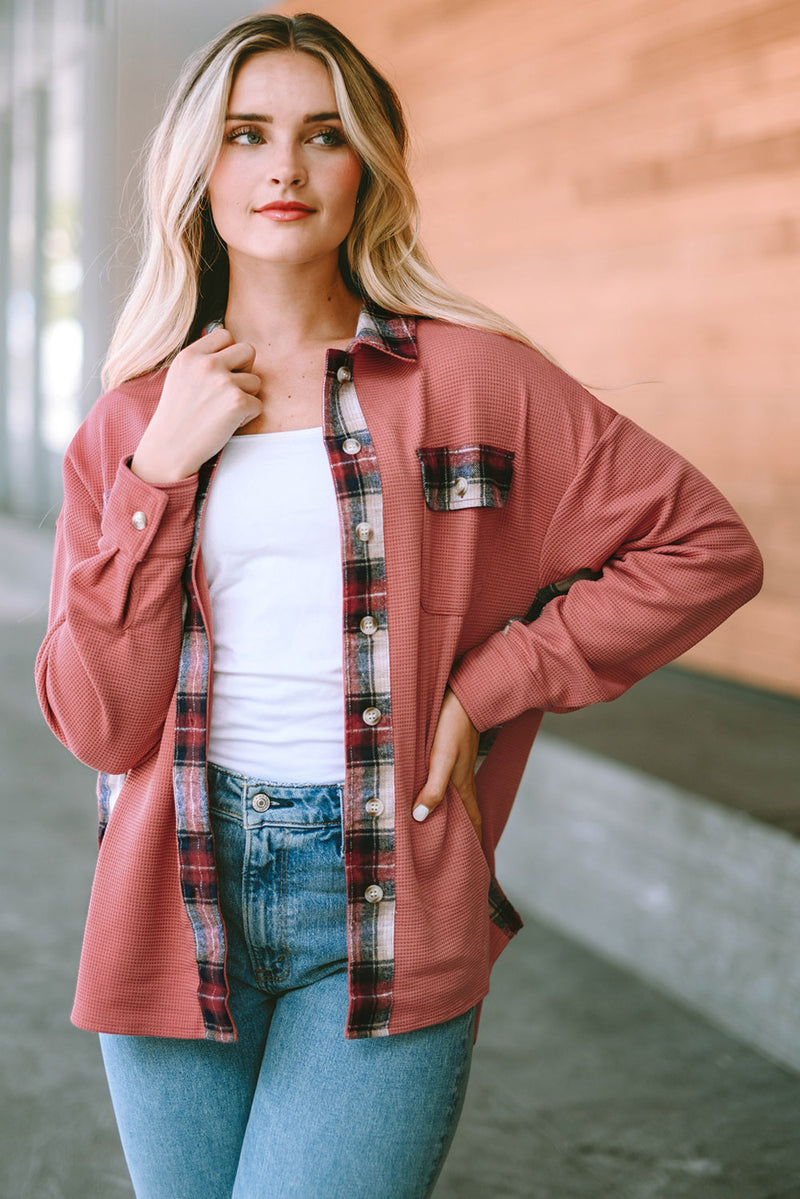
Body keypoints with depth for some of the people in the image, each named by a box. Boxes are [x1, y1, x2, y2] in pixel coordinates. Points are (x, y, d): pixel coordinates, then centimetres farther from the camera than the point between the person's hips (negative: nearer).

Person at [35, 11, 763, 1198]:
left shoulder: (474, 379, -2)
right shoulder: (130, 421, 5)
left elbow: (707, 547, 0)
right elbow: (97, 725, -2)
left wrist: (486, 688, -6)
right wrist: (160, 472, -10)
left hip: (388, 915, -2)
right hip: (181, 896, 3)